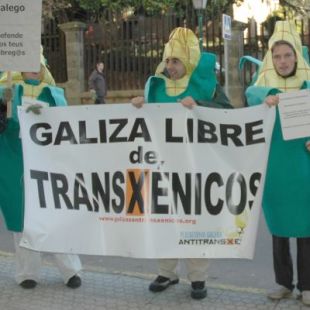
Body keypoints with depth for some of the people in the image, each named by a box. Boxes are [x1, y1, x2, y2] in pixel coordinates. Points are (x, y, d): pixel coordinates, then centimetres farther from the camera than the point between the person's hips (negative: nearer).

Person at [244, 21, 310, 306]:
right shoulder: (264, 85, 4)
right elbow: (251, 93, -18)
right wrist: (266, 98, -40)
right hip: (273, 167, 1)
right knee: (278, 224, 9)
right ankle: (284, 282, 23)